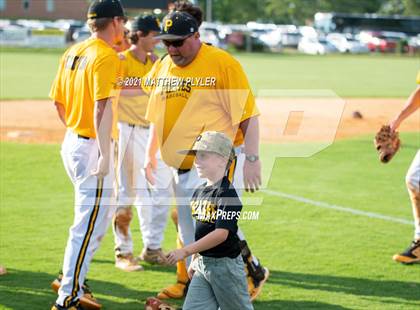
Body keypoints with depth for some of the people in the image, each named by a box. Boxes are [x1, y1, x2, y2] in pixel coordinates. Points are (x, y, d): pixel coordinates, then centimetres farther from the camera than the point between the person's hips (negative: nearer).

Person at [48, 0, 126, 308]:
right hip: (93, 146, -9)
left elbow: (58, 101, 16)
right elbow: (103, 106, -24)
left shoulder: (73, 52, 11)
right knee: (89, 223, -4)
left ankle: (72, 277, 26)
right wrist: (105, 155, -26)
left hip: (71, 141, 9)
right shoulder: (106, 56, -15)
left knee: (104, 209, 23)